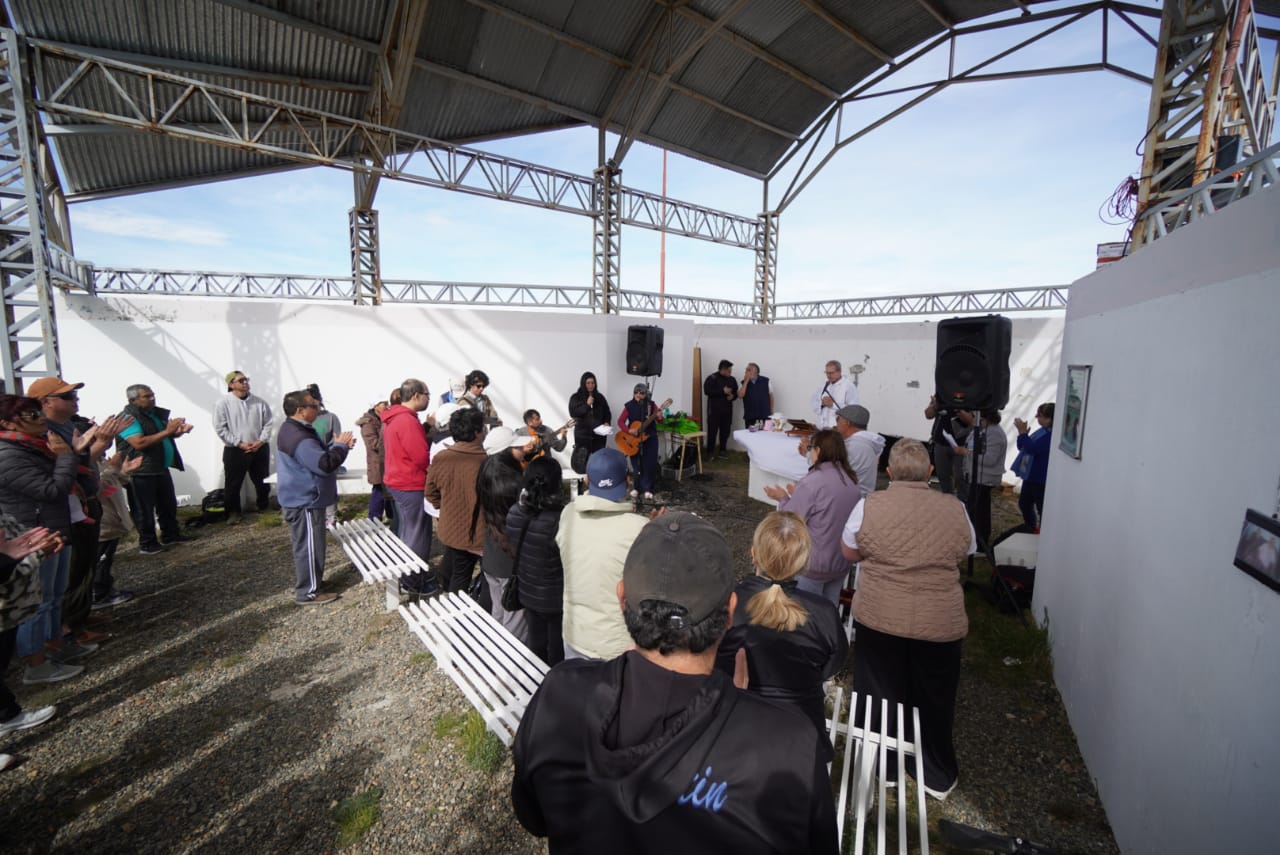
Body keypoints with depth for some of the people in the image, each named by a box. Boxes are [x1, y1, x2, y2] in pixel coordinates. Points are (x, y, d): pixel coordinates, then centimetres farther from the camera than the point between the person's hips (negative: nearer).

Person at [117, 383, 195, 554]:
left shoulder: (156, 413, 9)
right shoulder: (128, 417, -16)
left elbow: (166, 436, 22)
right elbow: (139, 443, -27)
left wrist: (179, 431, 0)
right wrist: (167, 431, -27)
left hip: (161, 468, 8)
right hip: (141, 472, -8)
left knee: (169, 504, 17)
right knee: (145, 509, 3)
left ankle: (171, 534, 30)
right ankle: (147, 543, 14)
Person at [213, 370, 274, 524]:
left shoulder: (259, 402, 2)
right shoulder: (223, 402, -6)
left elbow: (268, 423, 4)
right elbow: (220, 428, -8)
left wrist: (261, 441, -9)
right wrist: (239, 443, -13)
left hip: (260, 449, 3)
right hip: (235, 450, -3)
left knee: (262, 481, 14)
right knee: (233, 484, 4)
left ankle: (264, 507, 31)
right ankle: (234, 512, 19)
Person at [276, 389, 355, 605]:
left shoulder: (295, 430, 11)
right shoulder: (298, 437, -25)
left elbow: (317, 455, 19)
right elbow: (324, 464, -30)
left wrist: (336, 445, 4)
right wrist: (340, 446, -15)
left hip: (302, 500, 11)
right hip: (305, 502, -11)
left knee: (305, 545, 21)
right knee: (309, 546, -2)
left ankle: (306, 582, 35)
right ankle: (308, 593, 8)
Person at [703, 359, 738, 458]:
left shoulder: (732, 379, 10)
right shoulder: (712, 378, -8)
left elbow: (736, 392, 19)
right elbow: (707, 391, -19)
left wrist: (732, 396, -5)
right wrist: (722, 391, -20)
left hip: (727, 410, 5)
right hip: (714, 409, -5)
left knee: (725, 431, 7)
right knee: (712, 431, -4)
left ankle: (723, 450, 20)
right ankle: (710, 452, 5)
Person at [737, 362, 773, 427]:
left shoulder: (766, 381, 3)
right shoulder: (743, 383, 5)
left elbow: (771, 396, 8)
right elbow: (740, 395, -10)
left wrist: (771, 411, 7)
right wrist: (746, 381, -9)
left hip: (765, 415, 0)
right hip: (750, 417, 0)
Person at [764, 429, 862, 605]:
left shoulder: (812, 482, -21)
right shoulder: (851, 481, 0)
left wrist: (783, 499, 3)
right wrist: (798, 496, 15)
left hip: (813, 564, -6)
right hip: (843, 562, 6)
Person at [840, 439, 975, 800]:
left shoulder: (870, 505, -12)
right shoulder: (954, 508, -6)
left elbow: (850, 552, -1)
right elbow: (964, 554, 9)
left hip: (879, 619, -1)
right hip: (940, 623, 2)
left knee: (881, 695, 19)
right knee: (934, 702, 21)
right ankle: (939, 776, 40)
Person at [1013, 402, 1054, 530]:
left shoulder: (1053, 435, -20)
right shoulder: (1041, 430, 9)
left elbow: (1032, 449, -27)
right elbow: (1022, 447, 13)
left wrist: (1022, 432, -22)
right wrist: (1023, 433, -5)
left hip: (1041, 479, -10)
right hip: (1030, 476, 10)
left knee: (1042, 509, 1)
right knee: (1024, 504, 21)